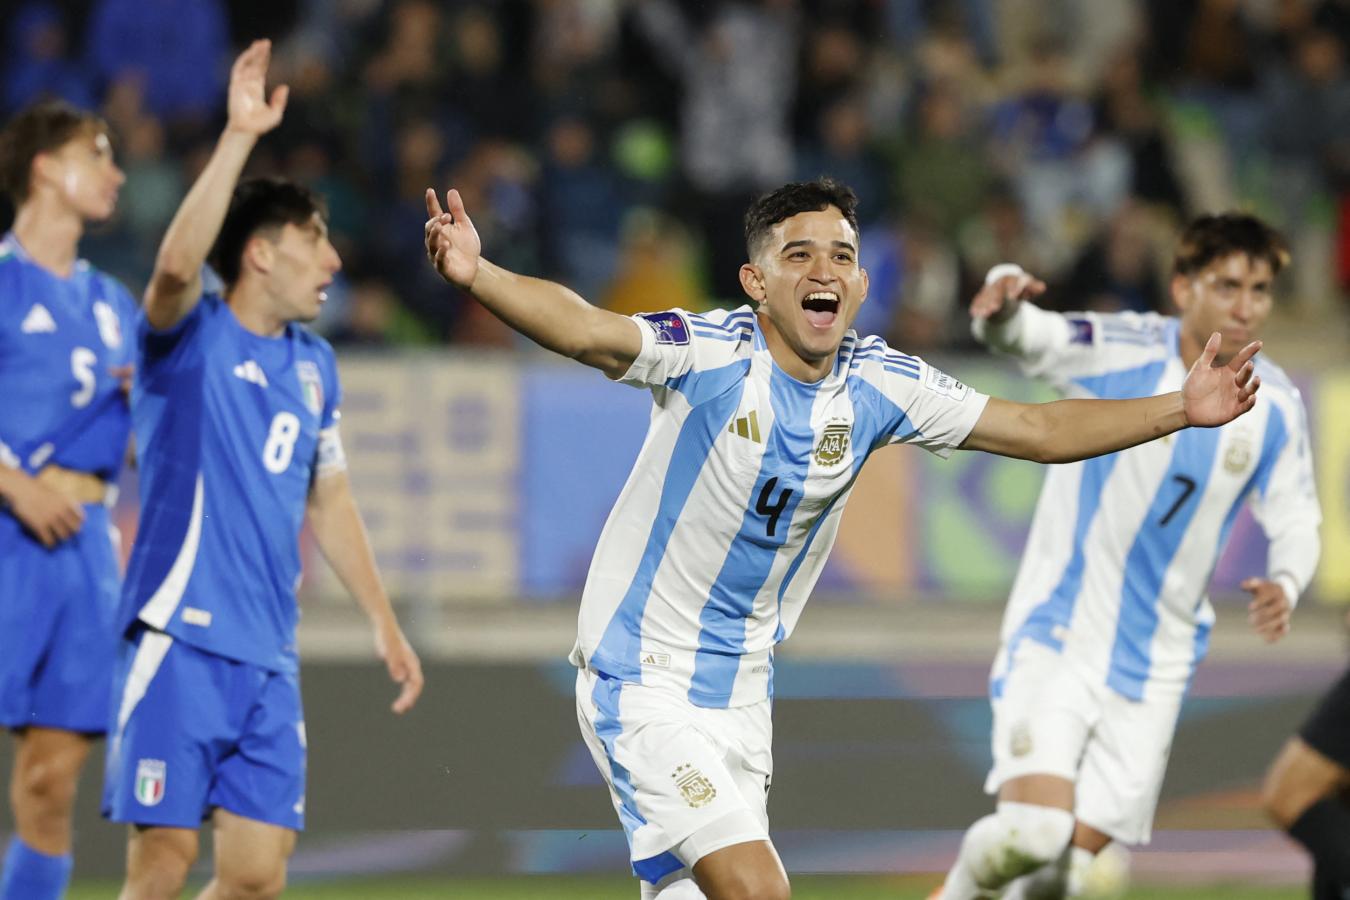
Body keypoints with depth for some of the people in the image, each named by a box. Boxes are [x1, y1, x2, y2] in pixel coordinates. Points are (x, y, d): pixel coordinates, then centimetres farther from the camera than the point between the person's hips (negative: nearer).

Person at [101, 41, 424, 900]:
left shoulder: (314, 365, 15)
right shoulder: (192, 336, -4)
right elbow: (177, 264, -27)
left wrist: (385, 622, 25)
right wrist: (240, 136, -30)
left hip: (269, 658, 6)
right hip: (179, 638, -6)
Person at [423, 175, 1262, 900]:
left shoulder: (880, 384, -1)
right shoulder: (710, 354, -17)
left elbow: (1042, 429, 7)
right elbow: (585, 329, -35)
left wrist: (1181, 409, -1)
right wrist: (476, 275, -53)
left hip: (741, 691, 6)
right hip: (642, 677, -6)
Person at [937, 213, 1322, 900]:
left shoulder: (1274, 406, -2)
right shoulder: (1122, 351, -14)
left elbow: (1295, 522, 8)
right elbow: (1030, 339, -31)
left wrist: (1284, 585, -14)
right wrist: (1006, 305, -55)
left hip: (1153, 666, 4)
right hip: (1055, 638, -4)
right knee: (1031, 832, -21)